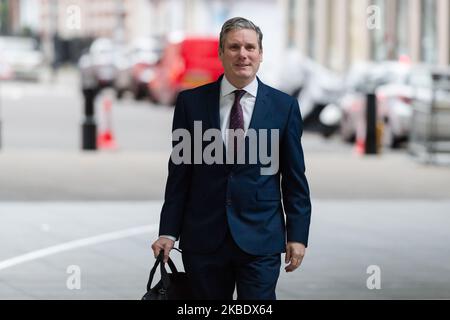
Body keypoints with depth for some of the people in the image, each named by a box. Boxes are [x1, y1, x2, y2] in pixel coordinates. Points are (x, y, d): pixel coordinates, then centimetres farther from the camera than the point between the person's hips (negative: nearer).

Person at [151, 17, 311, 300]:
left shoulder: (284, 106, 3)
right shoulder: (191, 102, 4)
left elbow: (295, 178, 5)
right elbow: (179, 173, 6)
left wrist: (297, 235, 0)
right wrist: (168, 232, 2)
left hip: (260, 239, -1)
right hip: (203, 237, 1)